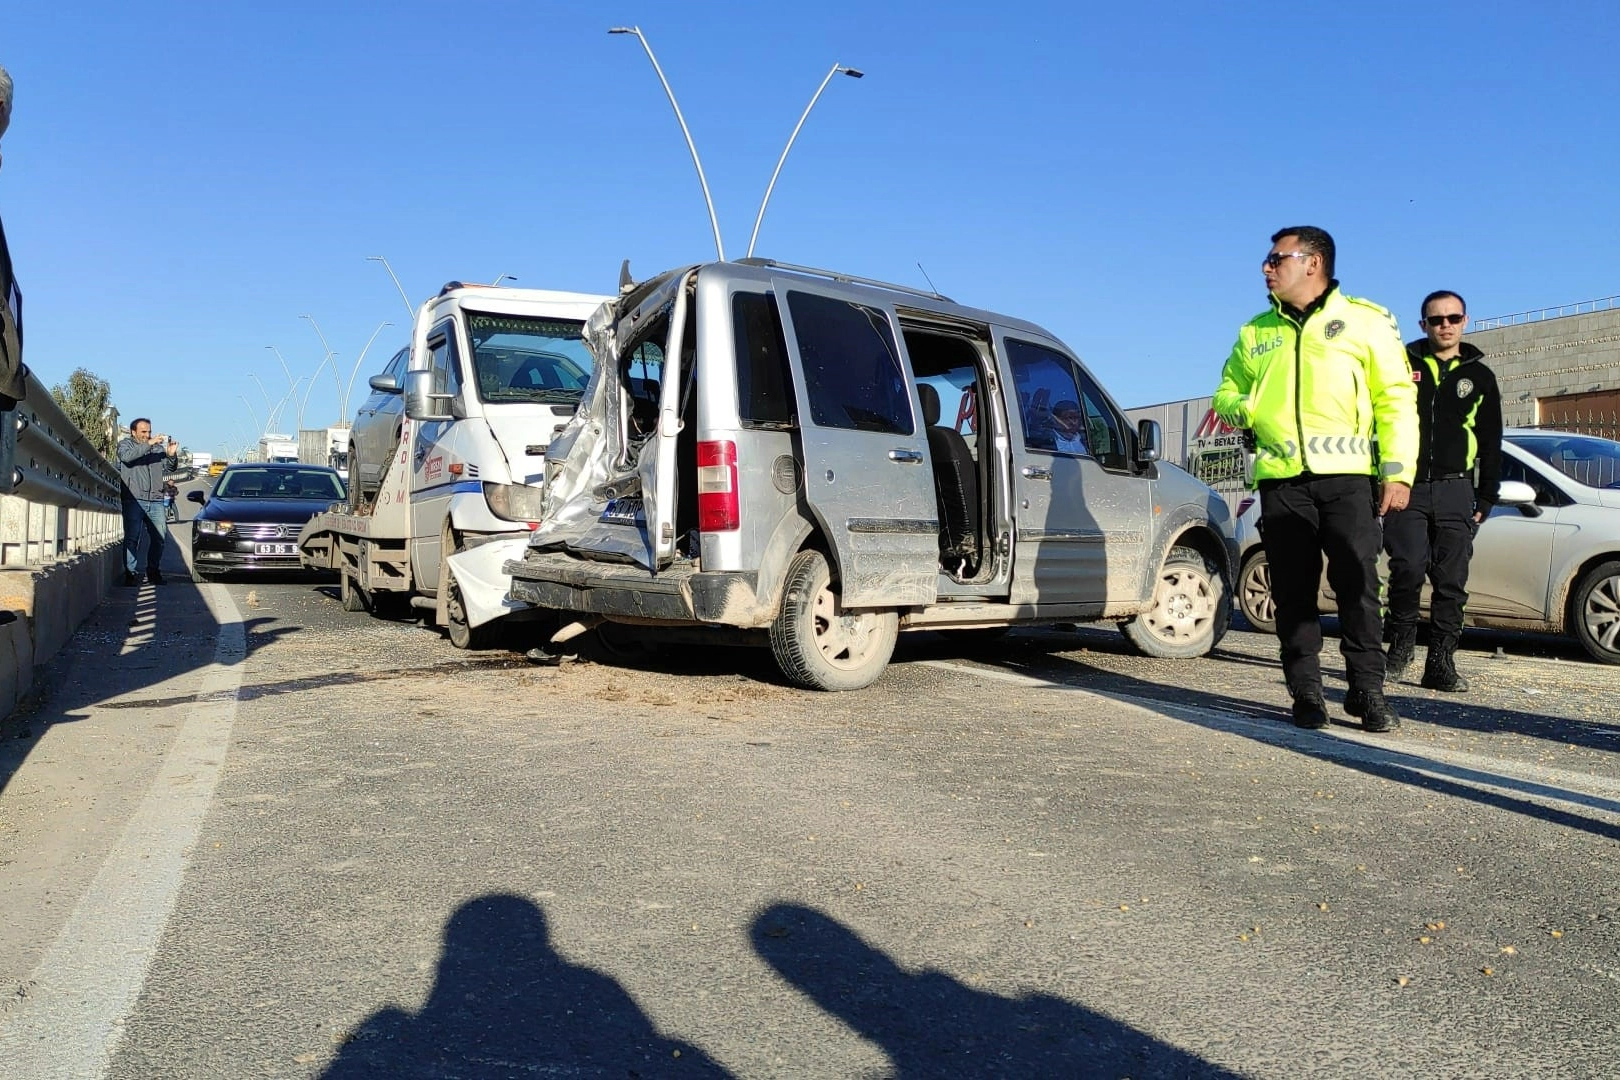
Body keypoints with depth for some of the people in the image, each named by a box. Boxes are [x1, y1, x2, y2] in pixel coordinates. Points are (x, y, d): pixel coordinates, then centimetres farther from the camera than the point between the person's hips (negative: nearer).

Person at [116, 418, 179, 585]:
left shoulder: (158, 447, 17)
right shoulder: (125, 444, 10)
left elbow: (168, 470, 11)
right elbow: (127, 456, -13)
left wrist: (171, 455, -8)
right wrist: (148, 444, -20)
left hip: (155, 501, 4)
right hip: (133, 500, -3)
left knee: (160, 537, 4)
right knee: (132, 538, -7)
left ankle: (153, 571, 17)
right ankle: (131, 573, -4)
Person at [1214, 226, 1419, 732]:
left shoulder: (1365, 320, 6)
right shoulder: (1256, 331, 18)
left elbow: (1396, 399, 2)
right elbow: (1227, 392, 23)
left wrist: (1398, 471, -7)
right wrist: (1242, 408, -2)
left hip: (1348, 476, -3)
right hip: (1281, 479, 3)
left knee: (1358, 585, -4)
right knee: (1293, 591, 3)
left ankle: (1367, 691, 7)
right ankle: (1306, 693, 12)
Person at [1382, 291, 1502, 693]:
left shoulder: (1480, 377, 15)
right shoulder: (1403, 365, 9)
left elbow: (1491, 445, 16)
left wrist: (1486, 498, 8)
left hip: (1455, 492, 2)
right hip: (1407, 487, -2)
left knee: (1452, 581, -1)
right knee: (1409, 567, -16)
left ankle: (1441, 663, 5)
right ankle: (1400, 642, 5)